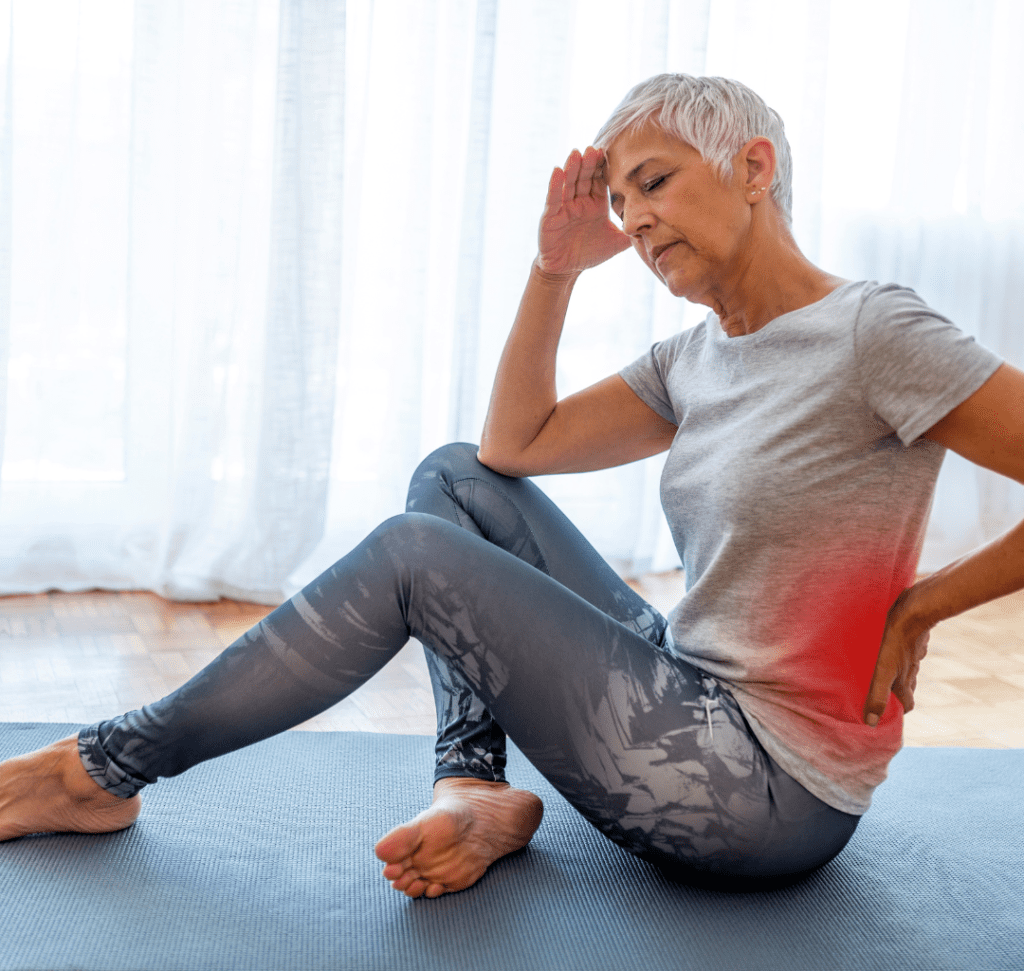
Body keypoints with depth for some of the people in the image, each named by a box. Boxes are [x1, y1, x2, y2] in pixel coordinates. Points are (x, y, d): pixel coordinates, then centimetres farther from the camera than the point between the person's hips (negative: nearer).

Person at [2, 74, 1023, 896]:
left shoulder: (873, 332, -14)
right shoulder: (693, 357, 10)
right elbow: (515, 445, 10)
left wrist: (918, 605, -14)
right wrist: (554, 269, 2)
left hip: (772, 790, -8)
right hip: (688, 701, 9)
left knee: (412, 554, -14)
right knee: (453, 477, 8)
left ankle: (102, 773, 0)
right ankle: (477, 789, -6)